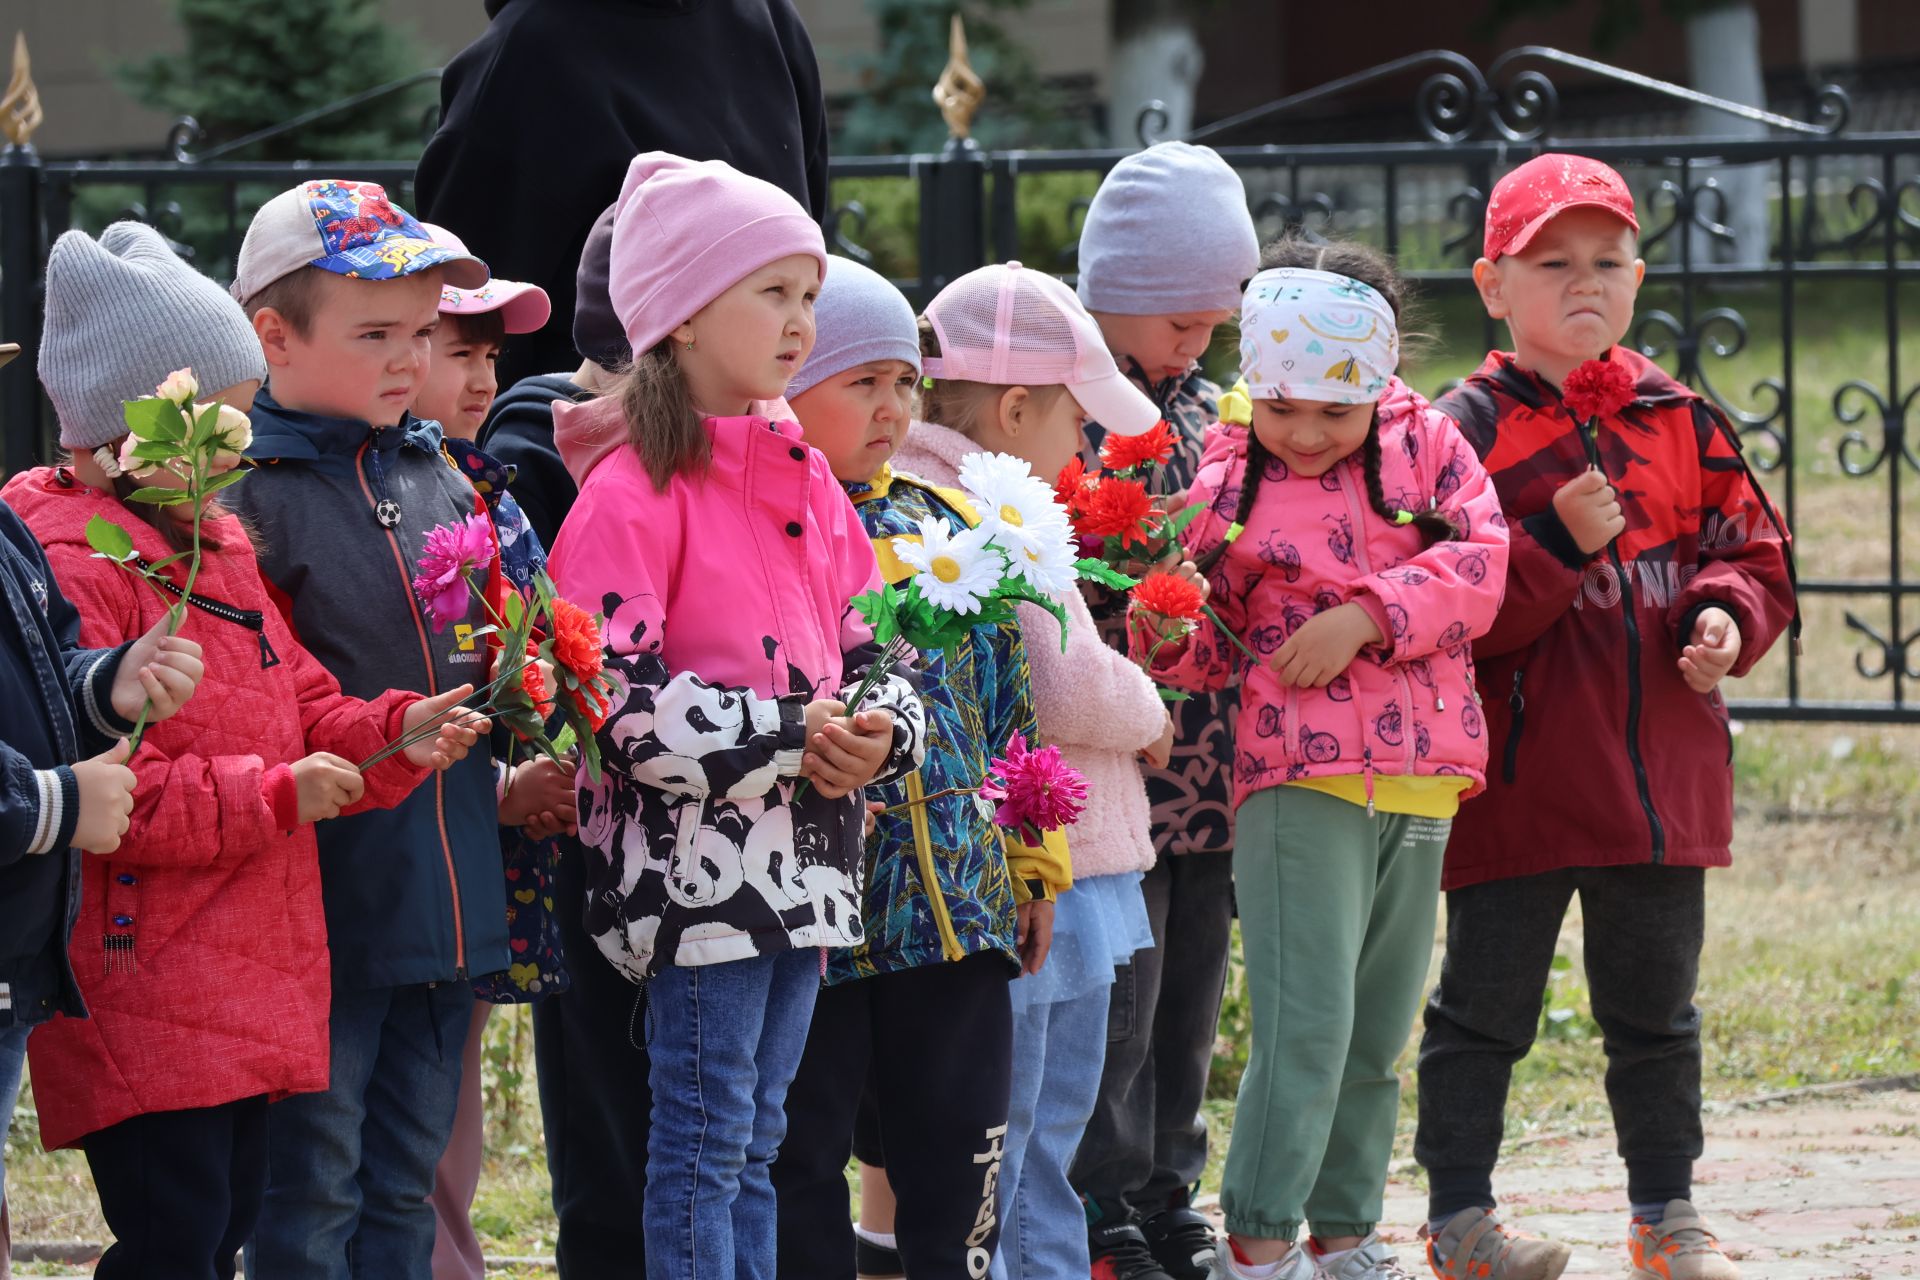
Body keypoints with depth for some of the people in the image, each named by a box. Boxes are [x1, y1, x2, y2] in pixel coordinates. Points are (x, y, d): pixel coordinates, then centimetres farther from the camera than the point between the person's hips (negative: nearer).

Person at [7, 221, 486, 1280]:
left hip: (248, 981, 10)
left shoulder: (216, 545, 17)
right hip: (140, 993, -10)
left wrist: (391, 736, 2)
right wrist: (270, 796, -19)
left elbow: (300, 709, 23)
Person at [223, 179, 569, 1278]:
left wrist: (507, 785, 8)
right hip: (322, 901, -7)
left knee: (404, 1186, 13)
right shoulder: (245, 495, -10)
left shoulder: (445, 488, 13)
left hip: (447, 895, 7)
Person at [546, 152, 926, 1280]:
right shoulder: (634, 491, -12)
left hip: (805, 866, 8)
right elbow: (614, 703, -19)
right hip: (695, 863, -8)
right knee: (703, 1141, -4)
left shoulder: (806, 481, 13)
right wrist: (788, 739, -20)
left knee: (756, 1141, 13)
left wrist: (879, 732, -6)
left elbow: (868, 657, 17)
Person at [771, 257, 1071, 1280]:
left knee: (959, 1164, 8)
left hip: (957, 911, 5)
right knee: (802, 1167, 4)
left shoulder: (947, 524, 12)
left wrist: (1031, 863, 16)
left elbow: (1007, 704, 17)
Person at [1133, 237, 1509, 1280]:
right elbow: (1217, 647, 4)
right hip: (1299, 777, -4)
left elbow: (1480, 558, -7)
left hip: (1421, 782, 4)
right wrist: (1170, 637, -18)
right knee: (1306, 1019, -13)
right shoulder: (1226, 485, 0)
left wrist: (1366, 617, -17)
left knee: (1377, 1030, 12)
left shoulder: (1424, 443, 5)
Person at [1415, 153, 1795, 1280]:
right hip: (1519, 765, -4)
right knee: (1486, 1006, 3)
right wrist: (1558, 543, -23)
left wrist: (1725, 617, -8)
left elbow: (1752, 550, 12)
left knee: (1656, 1007, 14)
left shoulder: (1680, 421, 8)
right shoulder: (1468, 429, -6)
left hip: (1661, 766, 4)